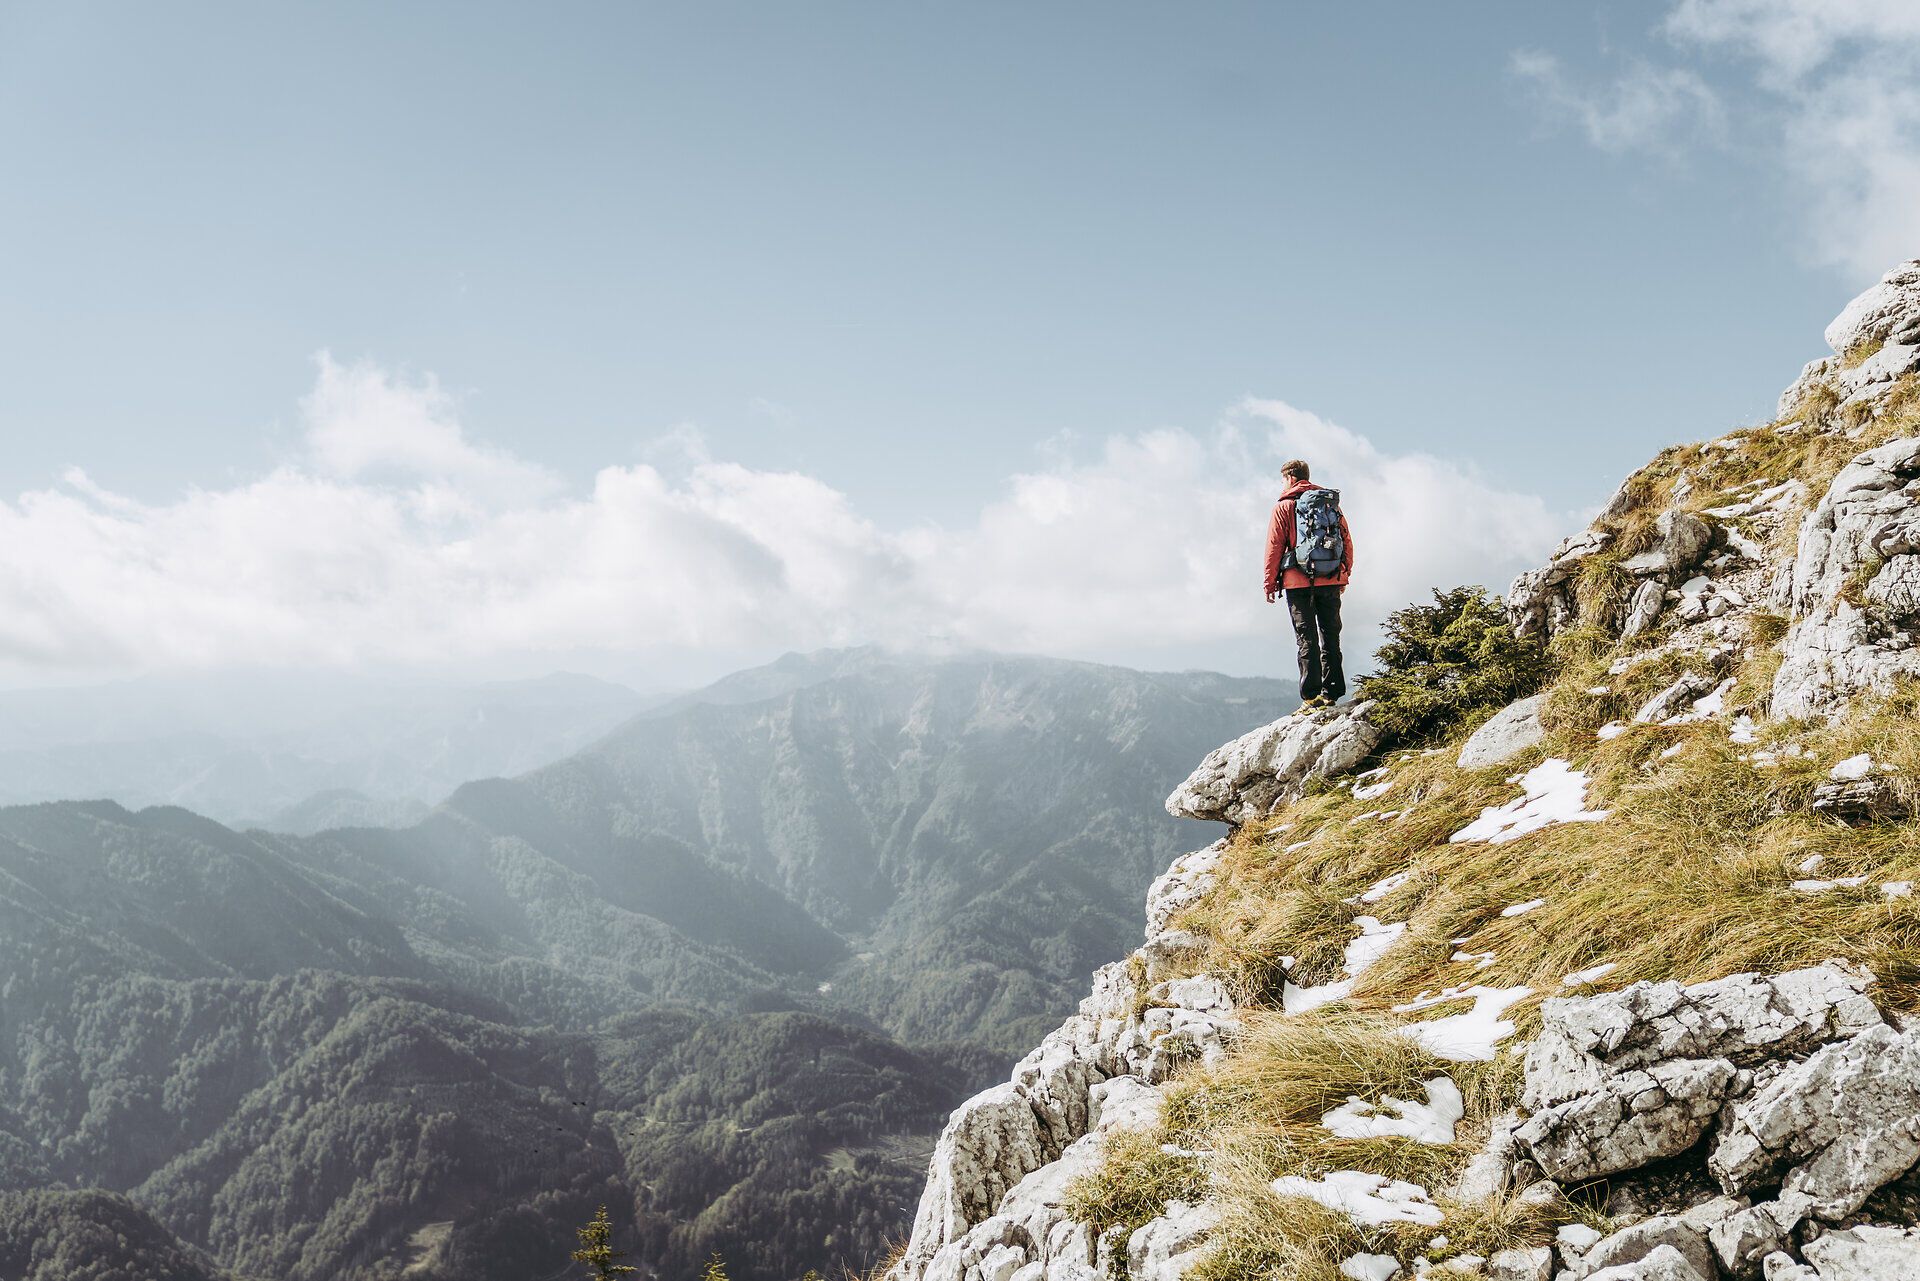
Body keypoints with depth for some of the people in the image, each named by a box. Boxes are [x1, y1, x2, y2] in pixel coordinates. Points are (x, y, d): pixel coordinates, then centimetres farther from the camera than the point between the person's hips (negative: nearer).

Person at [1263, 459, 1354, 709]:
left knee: (1306, 638, -1)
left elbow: (1274, 547, -4)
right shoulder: (1333, 504, 11)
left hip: (1299, 583, -4)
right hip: (1331, 582, 4)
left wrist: (1270, 583, 3)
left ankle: (1311, 696, -5)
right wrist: (1344, 576, 20)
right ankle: (1331, 693, 11)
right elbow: (1347, 542, 11)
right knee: (1330, 636, 11)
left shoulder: (1284, 507, -2)